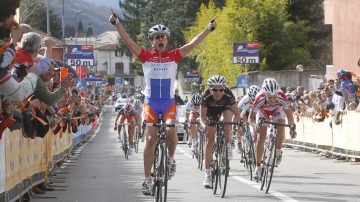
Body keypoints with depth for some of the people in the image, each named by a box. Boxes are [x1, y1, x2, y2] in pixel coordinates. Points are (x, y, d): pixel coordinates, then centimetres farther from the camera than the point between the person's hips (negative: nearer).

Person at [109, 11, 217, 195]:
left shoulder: (173, 56, 3)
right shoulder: (146, 56, 1)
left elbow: (193, 44, -1)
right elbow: (129, 41, -6)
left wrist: (208, 29, -8)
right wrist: (117, 24, -15)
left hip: (169, 102, 0)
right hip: (151, 102, 0)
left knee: (171, 130, -24)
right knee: (150, 139, -4)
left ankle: (171, 159, 7)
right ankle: (147, 179, 3)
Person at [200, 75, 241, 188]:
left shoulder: (228, 95, -35)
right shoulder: (206, 96, -34)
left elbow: (237, 114, -30)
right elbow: (202, 117, -28)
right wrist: (204, 125, -46)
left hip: (225, 108, 0)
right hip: (211, 112, 0)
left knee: (227, 118, -36)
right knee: (210, 139, -7)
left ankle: (228, 146, -16)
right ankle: (207, 173, -4)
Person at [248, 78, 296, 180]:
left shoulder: (281, 97, -39)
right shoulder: (260, 98, -40)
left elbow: (289, 113, -32)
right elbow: (251, 117, -34)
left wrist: (292, 126, -47)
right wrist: (255, 124, -54)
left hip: (277, 109, 0)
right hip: (263, 111, 0)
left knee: (281, 126, -28)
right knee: (261, 137, -11)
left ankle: (278, 151, -1)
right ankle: (258, 167, -3)